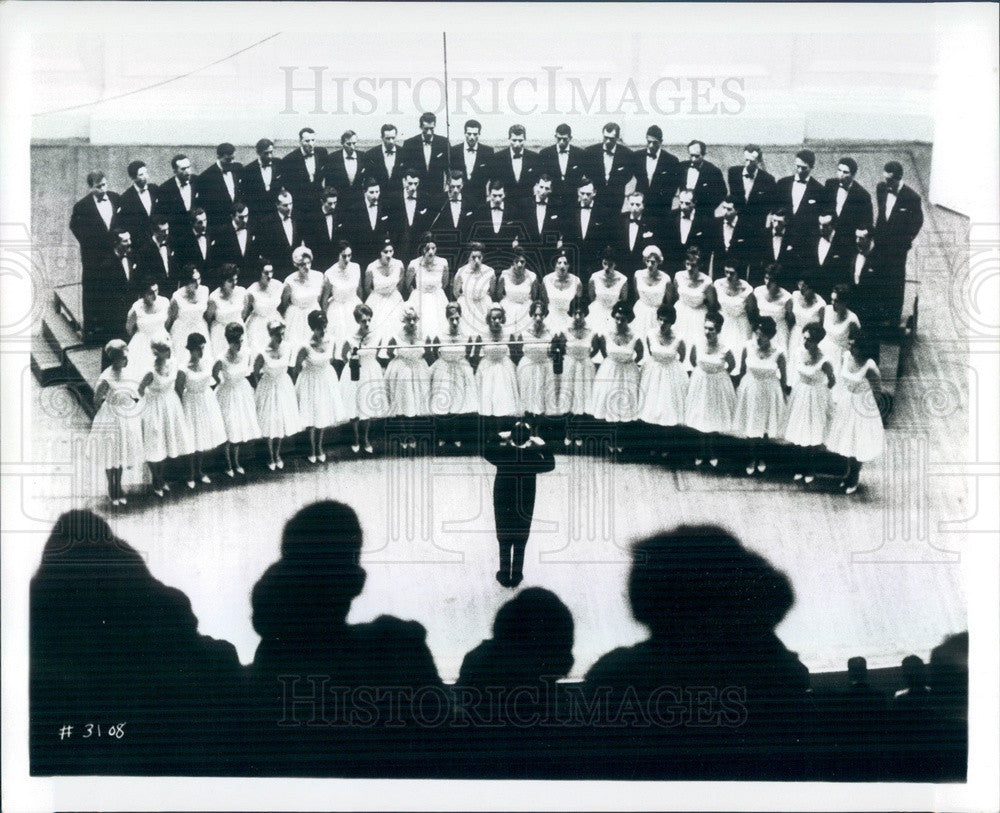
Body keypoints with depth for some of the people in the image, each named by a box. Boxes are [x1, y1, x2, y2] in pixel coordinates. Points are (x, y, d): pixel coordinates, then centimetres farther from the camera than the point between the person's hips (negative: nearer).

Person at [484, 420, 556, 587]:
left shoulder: (503, 452, -15)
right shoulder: (533, 456, -17)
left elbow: (487, 451, 6)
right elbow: (550, 464, 1)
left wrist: (499, 437, 13)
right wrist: (542, 445, 7)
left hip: (503, 505, 0)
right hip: (524, 508, 0)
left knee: (504, 542, 14)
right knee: (520, 543, 13)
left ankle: (505, 575, 19)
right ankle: (517, 576, 18)